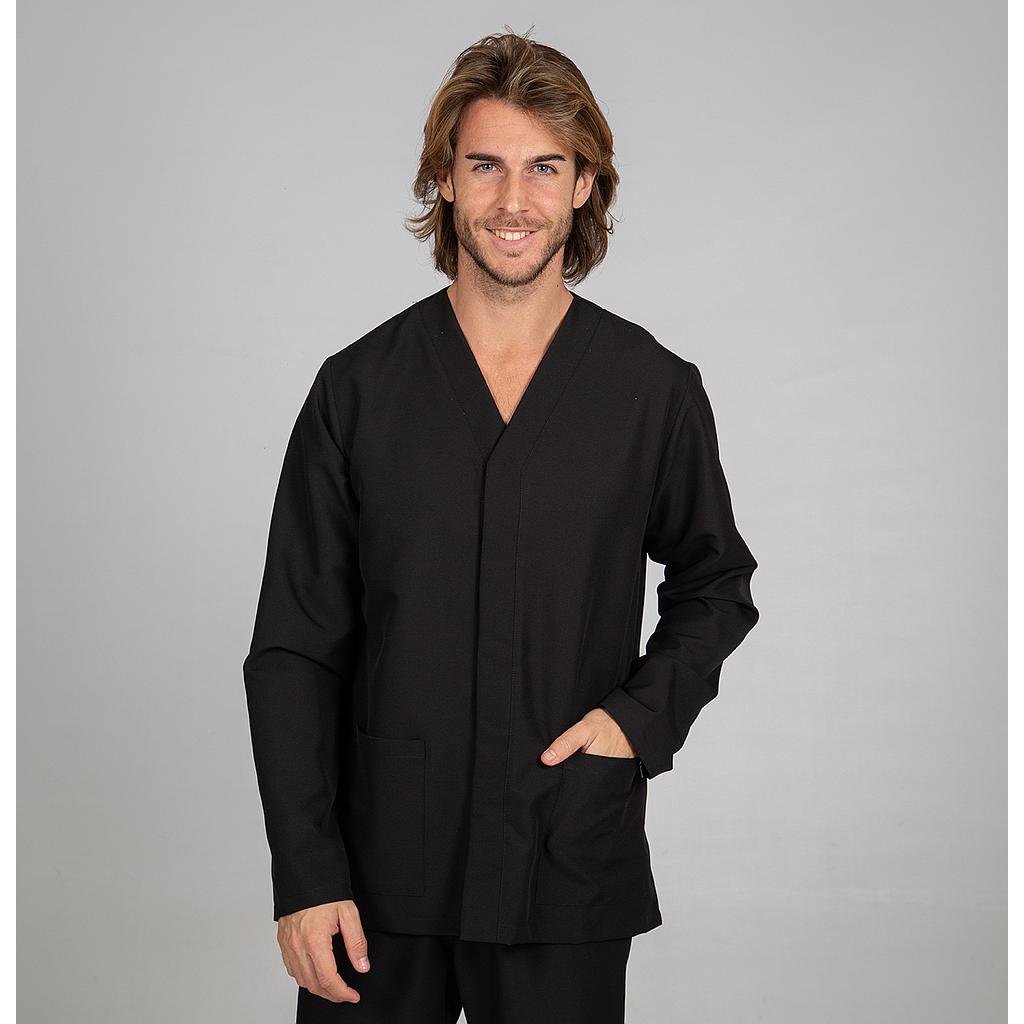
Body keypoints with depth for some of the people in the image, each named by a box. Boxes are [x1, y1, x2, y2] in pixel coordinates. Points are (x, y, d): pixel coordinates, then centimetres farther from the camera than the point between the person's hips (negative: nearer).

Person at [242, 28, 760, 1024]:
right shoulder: (358, 388, -1)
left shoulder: (656, 390, 0)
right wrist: (304, 874, -5)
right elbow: (293, 651, 0)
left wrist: (645, 715, -4)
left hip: (571, 876, 0)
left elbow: (713, 584, 14)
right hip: (380, 877, 0)